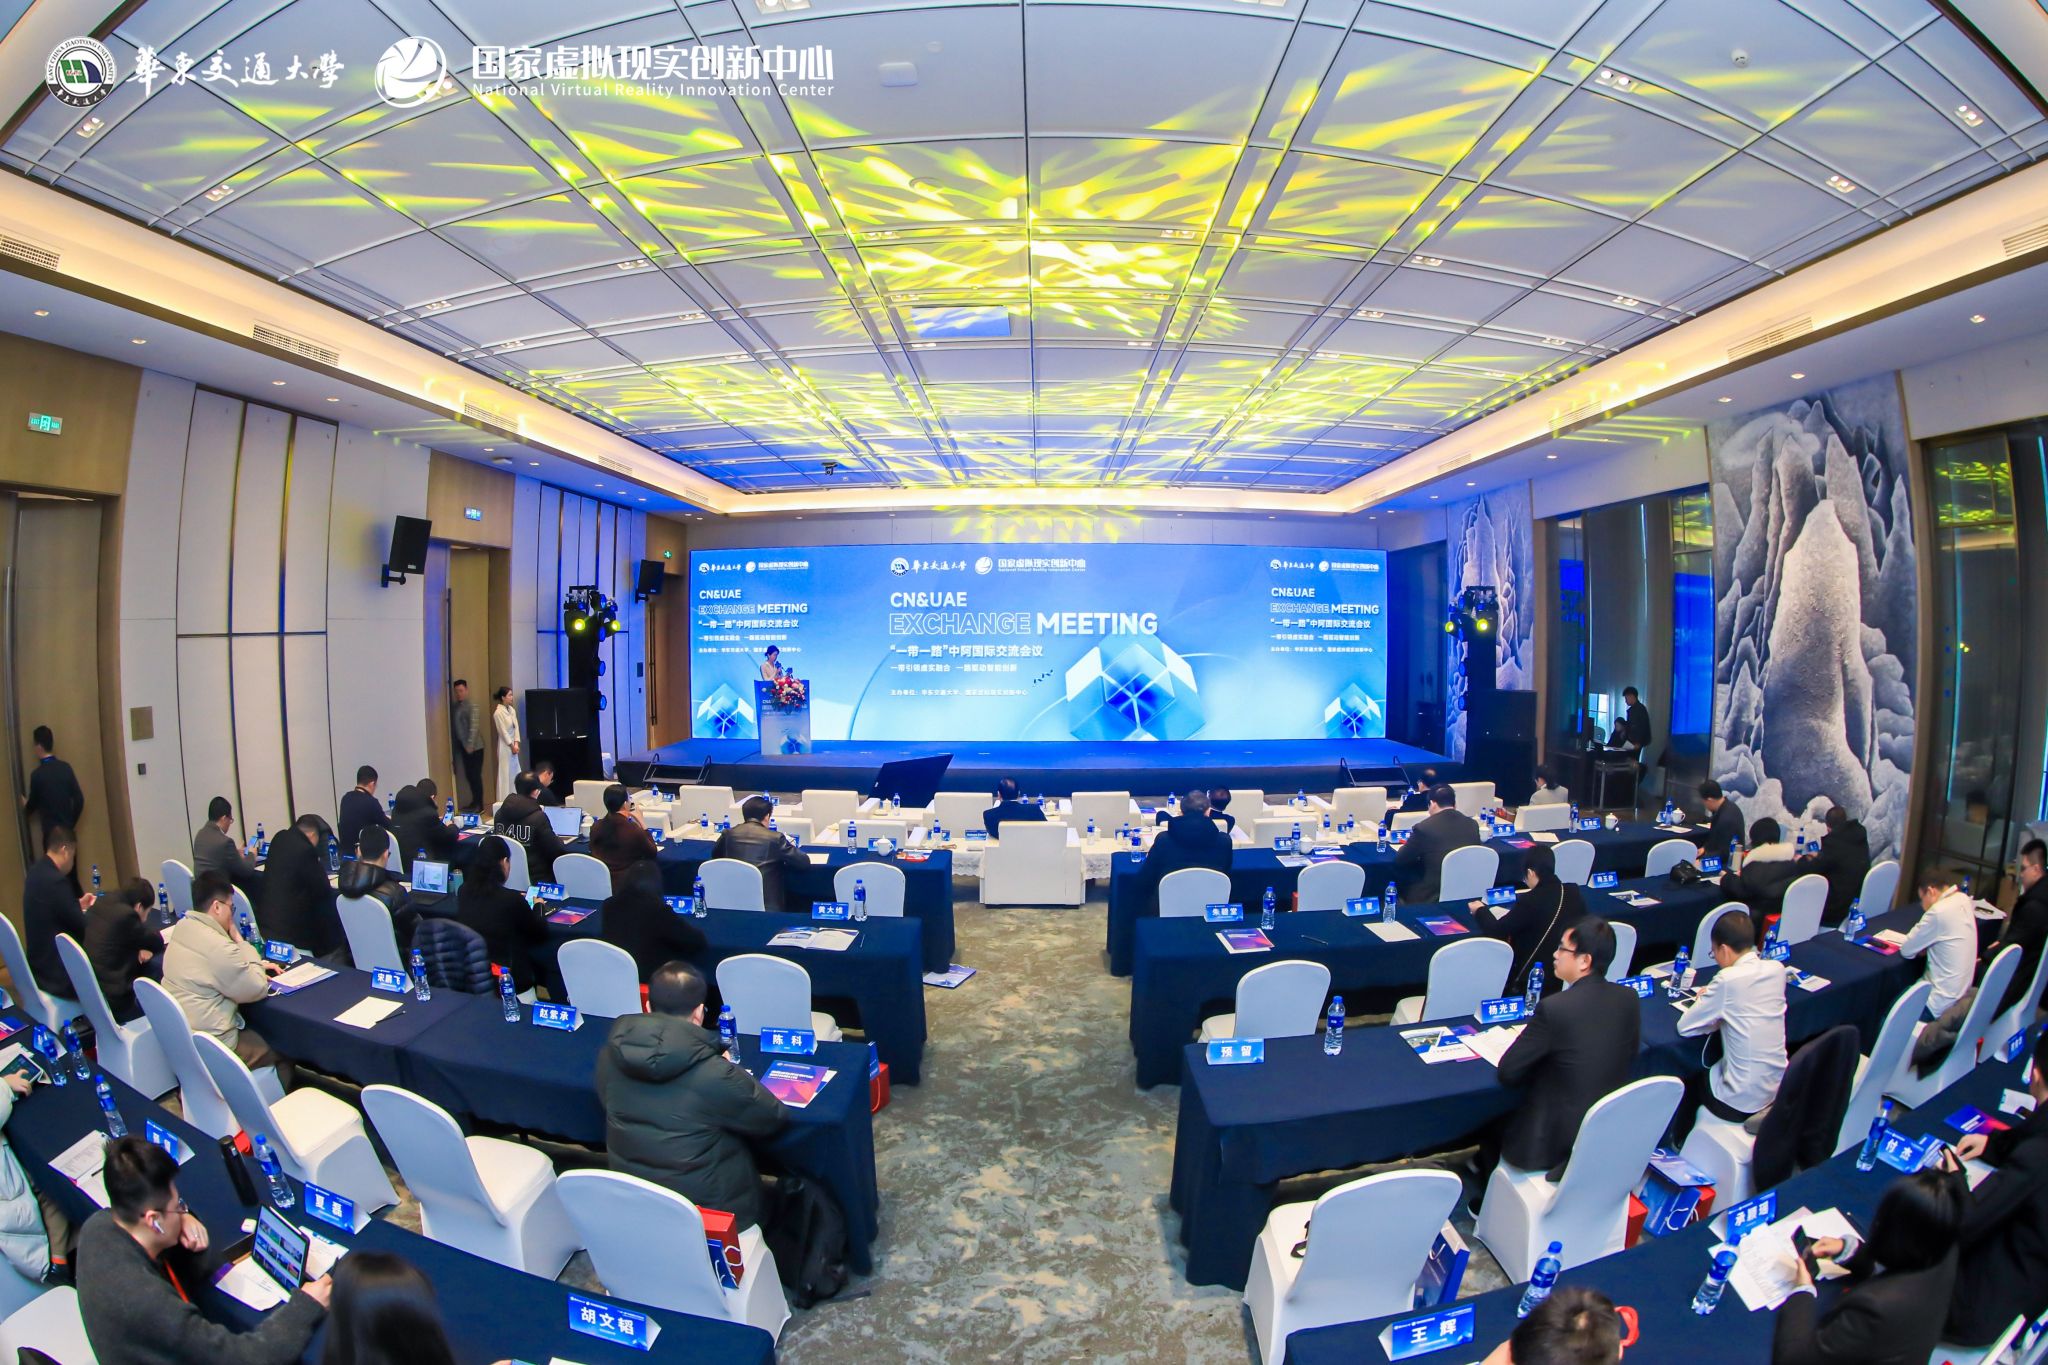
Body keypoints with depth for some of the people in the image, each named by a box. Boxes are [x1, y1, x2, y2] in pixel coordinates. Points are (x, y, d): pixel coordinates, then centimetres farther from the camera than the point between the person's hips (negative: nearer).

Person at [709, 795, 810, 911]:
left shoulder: (729, 833, 4)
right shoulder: (775, 838, -6)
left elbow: (715, 854, 26)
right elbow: (804, 862, 0)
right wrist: (790, 847, 19)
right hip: (767, 904, -3)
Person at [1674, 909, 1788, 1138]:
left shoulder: (1728, 980, -24)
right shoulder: (1777, 969, -5)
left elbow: (1684, 1027, -15)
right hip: (1779, 1091, 6)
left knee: (1690, 1078, 24)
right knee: (1708, 1069, 31)